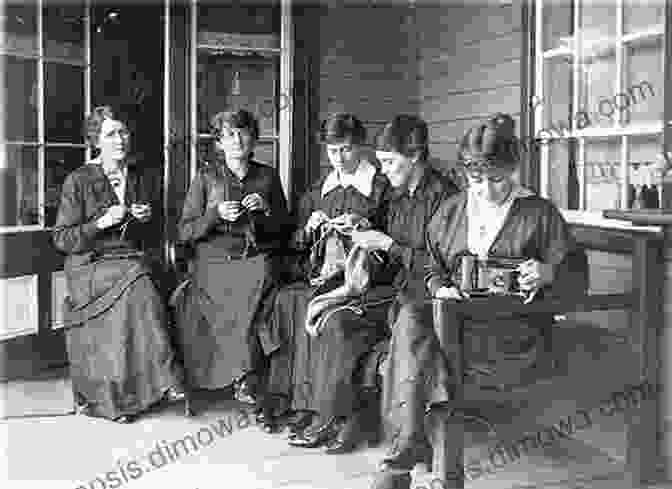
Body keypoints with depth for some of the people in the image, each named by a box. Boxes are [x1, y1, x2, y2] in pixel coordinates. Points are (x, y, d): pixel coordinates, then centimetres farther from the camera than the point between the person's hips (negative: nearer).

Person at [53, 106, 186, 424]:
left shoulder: (141, 179, 12)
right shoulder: (79, 181, -2)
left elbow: (150, 236, 22)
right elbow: (61, 239, -4)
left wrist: (146, 219, -1)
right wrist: (102, 222, -16)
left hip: (130, 261, 3)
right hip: (90, 266, -3)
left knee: (139, 289, -27)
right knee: (139, 292, -26)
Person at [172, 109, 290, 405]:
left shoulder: (268, 176, 14)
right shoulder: (205, 177, 8)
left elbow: (283, 228, 16)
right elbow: (184, 232, 4)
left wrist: (265, 209, -3)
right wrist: (216, 215, -12)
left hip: (257, 258, 2)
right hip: (215, 261, -1)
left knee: (260, 278, -30)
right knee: (243, 298, -29)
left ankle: (244, 379, -20)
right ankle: (248, 376, -15)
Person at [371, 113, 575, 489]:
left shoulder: (540, 214, 6)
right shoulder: (451, 210, 16)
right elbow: (429, 266, 22)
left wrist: (546, 274, -15)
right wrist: (438, 286, -2)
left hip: (514, 330, -4)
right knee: (411, 316, -32)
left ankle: (403, 457, -22)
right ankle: (412, 439, -33)